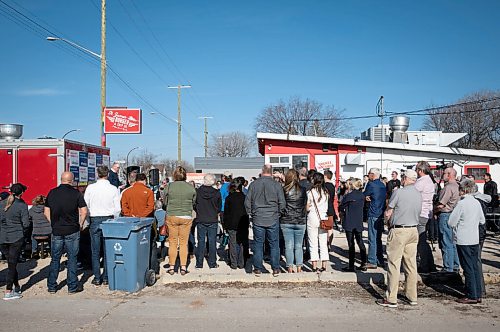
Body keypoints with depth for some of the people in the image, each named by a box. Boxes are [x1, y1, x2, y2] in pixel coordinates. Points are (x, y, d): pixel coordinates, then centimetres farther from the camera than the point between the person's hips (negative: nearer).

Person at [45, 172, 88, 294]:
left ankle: (51, 286, 19)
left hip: (56, 230, 3)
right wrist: (80, 224, 5)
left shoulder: (52, 193, 3)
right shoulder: (76, 193, -7)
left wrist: (53, 223, 16)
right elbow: (84, 211, -9)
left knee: (55, 259, 13)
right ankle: (72, 287, 8)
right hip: (72, 231, -3)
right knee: (72, 259, 5)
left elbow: (46, 211, 8)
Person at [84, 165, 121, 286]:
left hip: (95, 220, 0)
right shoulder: (114, 189, -4)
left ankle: (97, 278, 10)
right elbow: (118, 208, -3)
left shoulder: (90, 188, -4)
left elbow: (85, 205, 3)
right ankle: (106, 277, 12)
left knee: (95, 251, 7)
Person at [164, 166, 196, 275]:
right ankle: (183, 267, 10)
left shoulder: (170, 186, -7)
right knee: (184, 243, 9)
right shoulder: (191, 187, -5)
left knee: (172, 243, 10)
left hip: (171, 216, 0)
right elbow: (193, 202, 5)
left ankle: (171, 267, 14)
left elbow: (165, 201, 4)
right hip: (186, 217, 1)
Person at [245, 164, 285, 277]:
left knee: (258, 244, 9)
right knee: (274, 244, 8)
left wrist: (250, 213, 15)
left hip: (257, 220, 1)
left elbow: (247, 202, 2)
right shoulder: (276, 185, -5)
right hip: (273, 219, -1)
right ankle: (275, 269, 12)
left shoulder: (254, 184, -2)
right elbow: (282, 203, -4)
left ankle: (258, 269, 14)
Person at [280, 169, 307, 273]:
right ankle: (299, 268, 13)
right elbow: (306, 205, 8)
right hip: (300, 222, 1)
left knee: (288, 246, 6)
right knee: (298, 246, 11)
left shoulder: (284, 190, -9)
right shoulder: (303, 190, -3)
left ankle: (290, 268, 8)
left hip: (286, 222, -1)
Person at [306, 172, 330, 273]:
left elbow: (307, 208, -7)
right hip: (323, 219, 3)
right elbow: (327, 208, 8)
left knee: (313, 245, 3)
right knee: (323, 245, 9)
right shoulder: (326, 192, 2)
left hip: (313, 219, -3)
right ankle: (324, 266, 11)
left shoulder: (310, 192, -9)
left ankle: (315, 267, 4)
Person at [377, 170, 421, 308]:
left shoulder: (398, 192, -13)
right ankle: (412, 297, 20)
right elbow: (418, 213, 15)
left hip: (398, 231, -6)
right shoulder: (419, 194, 7)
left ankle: (391, 299, 2)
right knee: (411, 264, 13)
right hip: (414, 230, 6)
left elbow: (388, 213, -8)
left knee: (394, 265, -1)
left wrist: (389, 224, 11)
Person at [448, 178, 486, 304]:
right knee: (475, 266, 12)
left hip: (463, 240, -7)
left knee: (468, 268, -1)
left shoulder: (461, 203, -16)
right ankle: (478, 295, 18)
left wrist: (458, 225, 7)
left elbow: (451, 222, -14)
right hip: (475, 239, 7)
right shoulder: (477, 203, 5)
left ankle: (471, 296, 3)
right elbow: (482, 221, 16)